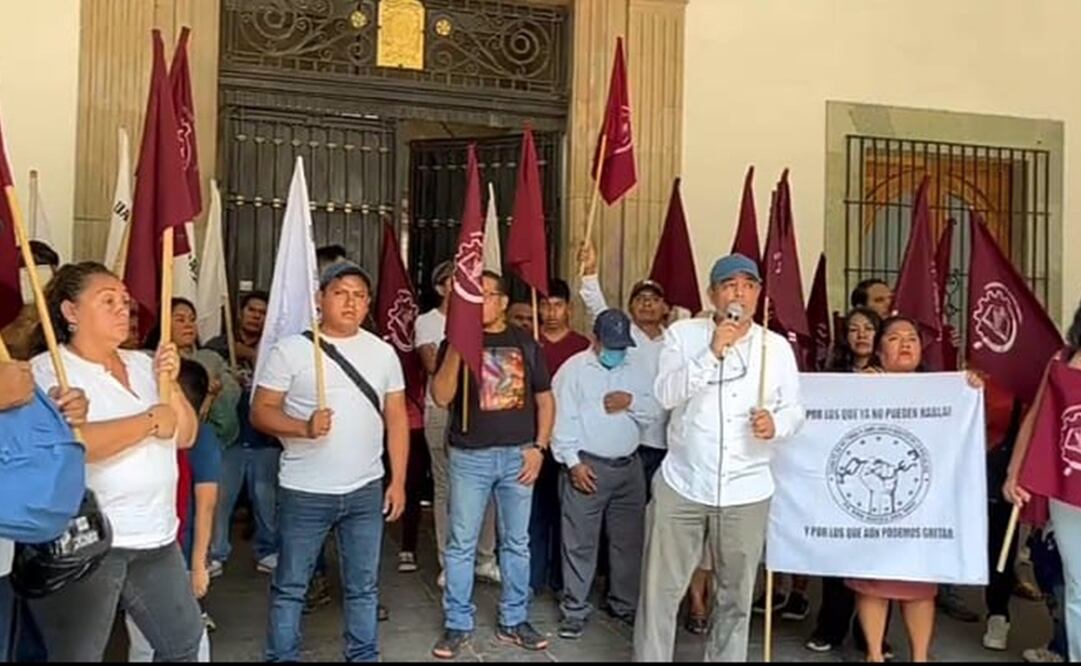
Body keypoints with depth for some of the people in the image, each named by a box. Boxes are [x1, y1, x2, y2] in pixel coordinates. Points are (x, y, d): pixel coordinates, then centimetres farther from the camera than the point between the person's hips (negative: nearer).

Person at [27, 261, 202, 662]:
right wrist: (151, 420, -18)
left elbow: (186, 436, 8)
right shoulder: (48, 370, -9)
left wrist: (169, 385, -7)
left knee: (184, 642, 17)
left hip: (155, 537, 7)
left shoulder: (143, 364, 10)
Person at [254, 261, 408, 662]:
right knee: (290, 586, 11)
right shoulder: (291, 349, -5)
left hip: (366, 491, 3)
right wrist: (304, 427, -24)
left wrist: (398, 481, 2)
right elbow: (261, 411, -6)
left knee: (363, 586, 15)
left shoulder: (383, 352, 5)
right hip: (305, 493, -3)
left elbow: (396, 418, 6)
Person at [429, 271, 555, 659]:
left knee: (516, 542, 11)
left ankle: (513, 621, 24)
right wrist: (456, 347, -19)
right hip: (469, 457, -2)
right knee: (461, 544, 3)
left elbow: (545, 398, 8)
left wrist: (539, 447, -2)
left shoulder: (525, 343, 6)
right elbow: (441, 397, -11)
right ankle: (457, 624, 17)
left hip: (518, 456, 2)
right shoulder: (456, 342, 1)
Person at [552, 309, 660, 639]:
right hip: (587, 465, -4)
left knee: (628, 539, 13)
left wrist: (632, 401, -12)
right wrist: (573, 462, -14)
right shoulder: (574, 369, -4)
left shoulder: (638, 370, 10)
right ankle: (574, 608, 12)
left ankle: (626, 603, 27)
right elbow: (562, 419, -8)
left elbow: (655, 410, 6)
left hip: (629, 466, 5)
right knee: (580, 542, 1)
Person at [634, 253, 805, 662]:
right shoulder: (683, 334, -1)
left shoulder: (777, 347, 4)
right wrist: (712, 353, -21)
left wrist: (777, 424, -15)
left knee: (735, 597, 14)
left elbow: (795, 409, 7)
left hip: (746, 492, 2)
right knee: (660, 591, 4)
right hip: (681, 486, -1)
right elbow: (665, 395, -13)